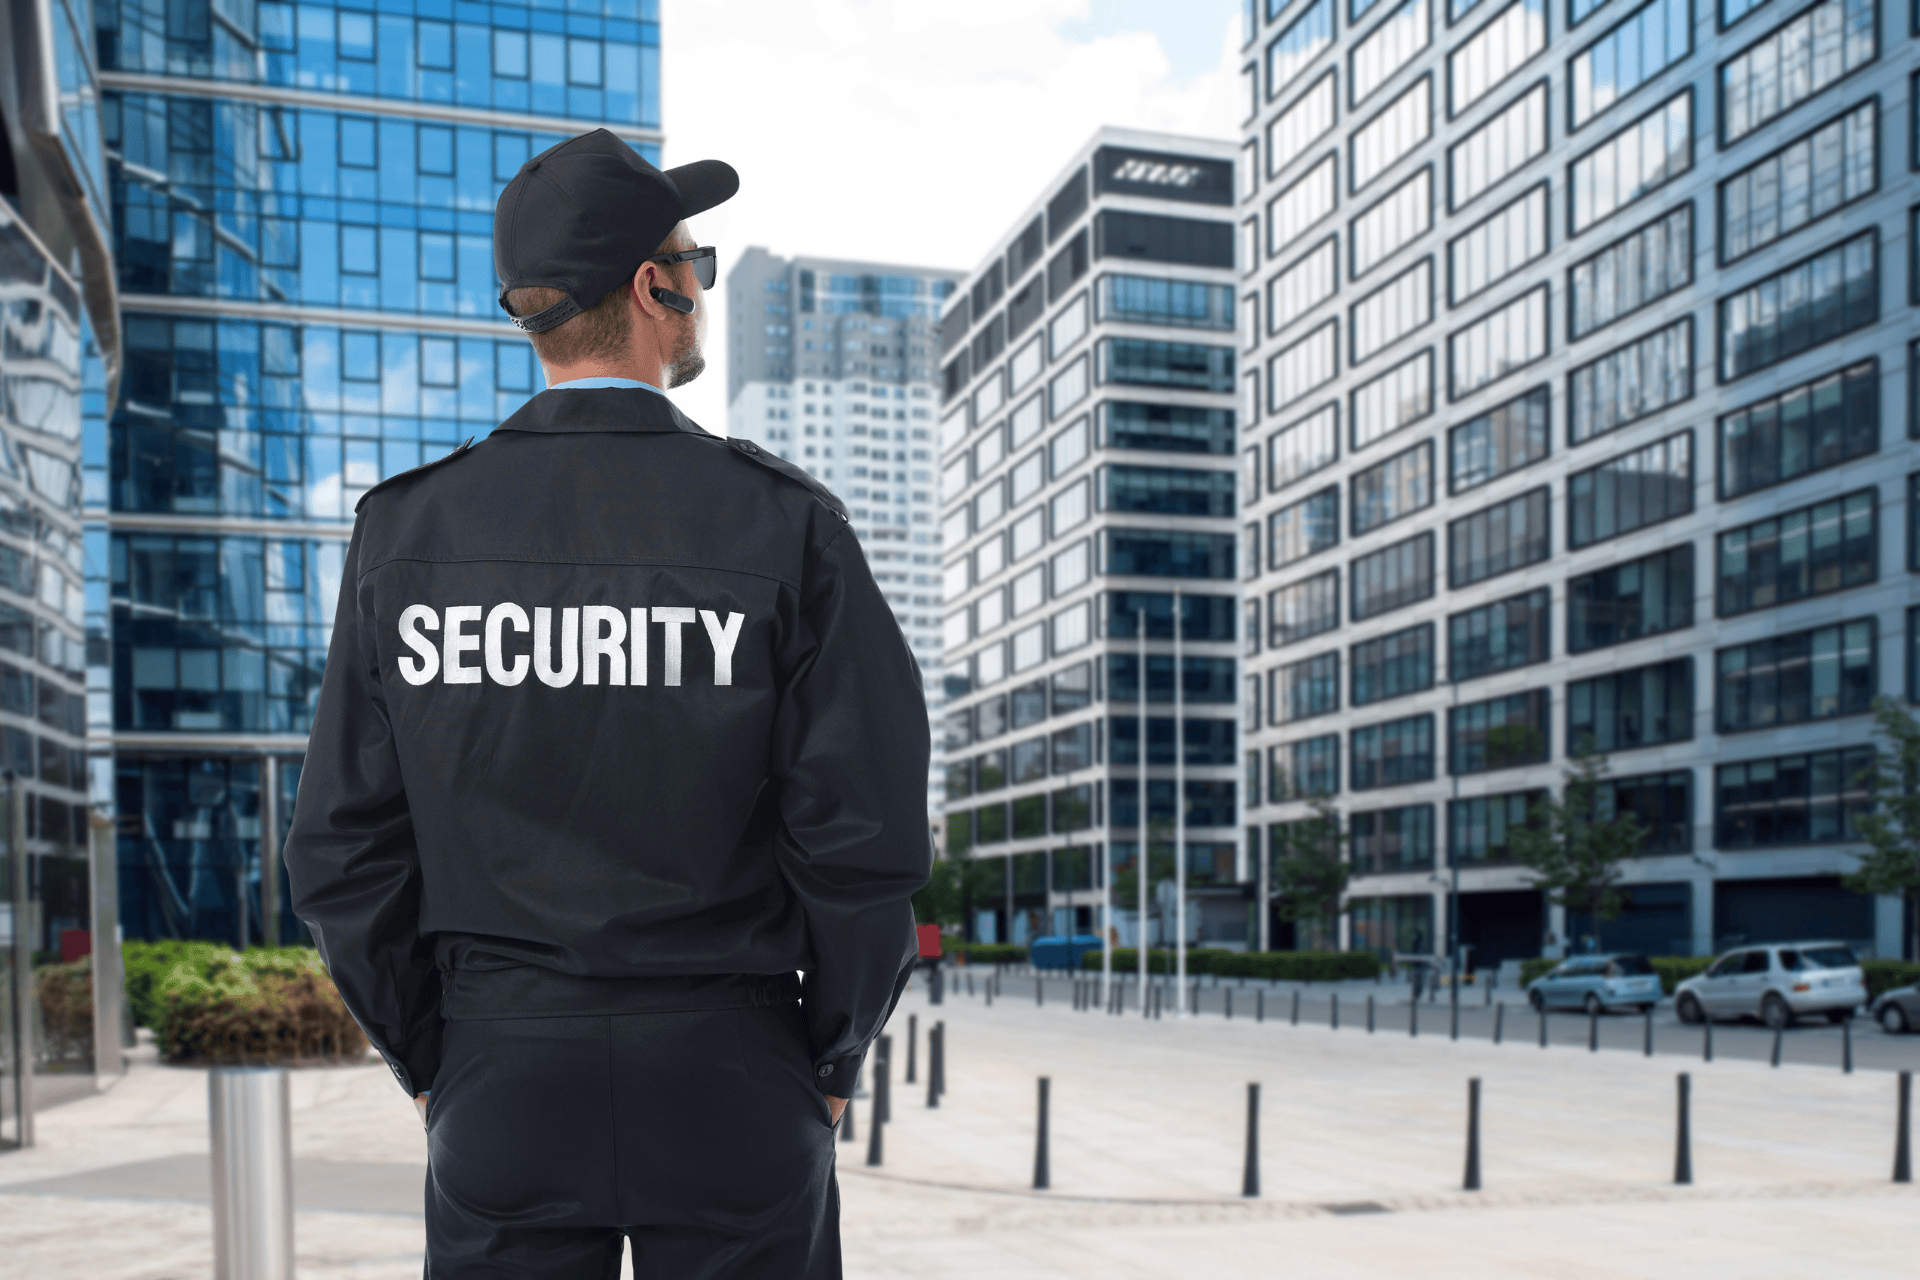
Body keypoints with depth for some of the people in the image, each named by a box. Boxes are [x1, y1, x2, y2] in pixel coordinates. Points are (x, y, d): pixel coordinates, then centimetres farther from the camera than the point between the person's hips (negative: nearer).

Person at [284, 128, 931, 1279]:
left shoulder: (405, 529, -2)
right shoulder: (785, 524, -8)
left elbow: (345, 844, -1)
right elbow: (868, 830, -11)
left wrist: (429, 1062, 11)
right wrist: (832, 1060, 3)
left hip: (501, 1090, 2)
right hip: (731, 1085, -2)